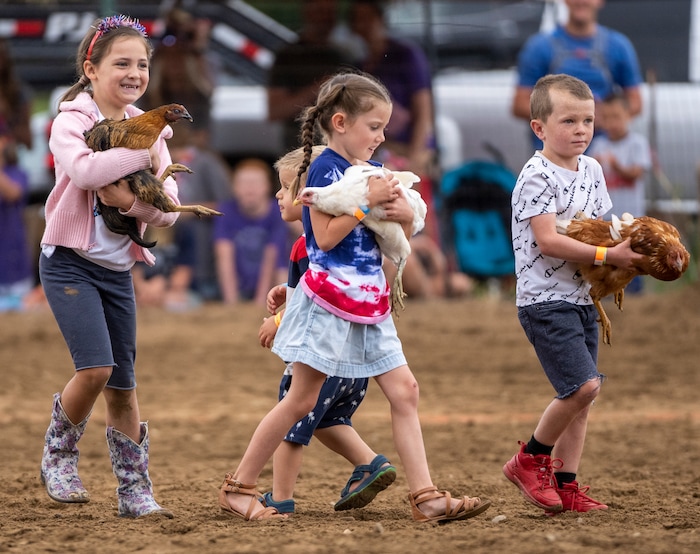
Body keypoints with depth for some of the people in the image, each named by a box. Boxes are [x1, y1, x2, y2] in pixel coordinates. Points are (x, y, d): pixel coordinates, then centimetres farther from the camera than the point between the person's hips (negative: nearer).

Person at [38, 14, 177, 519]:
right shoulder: (71, 121, -8)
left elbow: (168, 212, 0)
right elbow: (82, 170, -31)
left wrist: (131, 202, -20)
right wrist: (142, 153, -22)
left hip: (118, 270, 5)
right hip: (69, 263, -5)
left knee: (123, 384, 6)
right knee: (95, 367, -19)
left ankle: (135, 491, 14)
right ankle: (59, 457, 5)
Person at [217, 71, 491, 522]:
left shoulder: (373, 170, 12)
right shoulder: (325, 168, -11)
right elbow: (325, 237, -20)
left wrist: (406, 216, -4)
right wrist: (368, 201, -22)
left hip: (369, 304, 8)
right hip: (329, 300, -8)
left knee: (405, 391, 0)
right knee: (301, 400, -2)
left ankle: (425, 497, -2)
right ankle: (238, 488, 7)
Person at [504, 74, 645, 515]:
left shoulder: (592, 171, 11)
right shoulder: (538, 176, -13)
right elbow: (548, 241, -21)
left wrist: (626, 250, -1)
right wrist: (607, 255, -23)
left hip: (584, 298, 8)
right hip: (546, 300, -8)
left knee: (582, 397, 8)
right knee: (584, 384, -18)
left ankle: (565, 484, 16)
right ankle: (530, 459, 1)